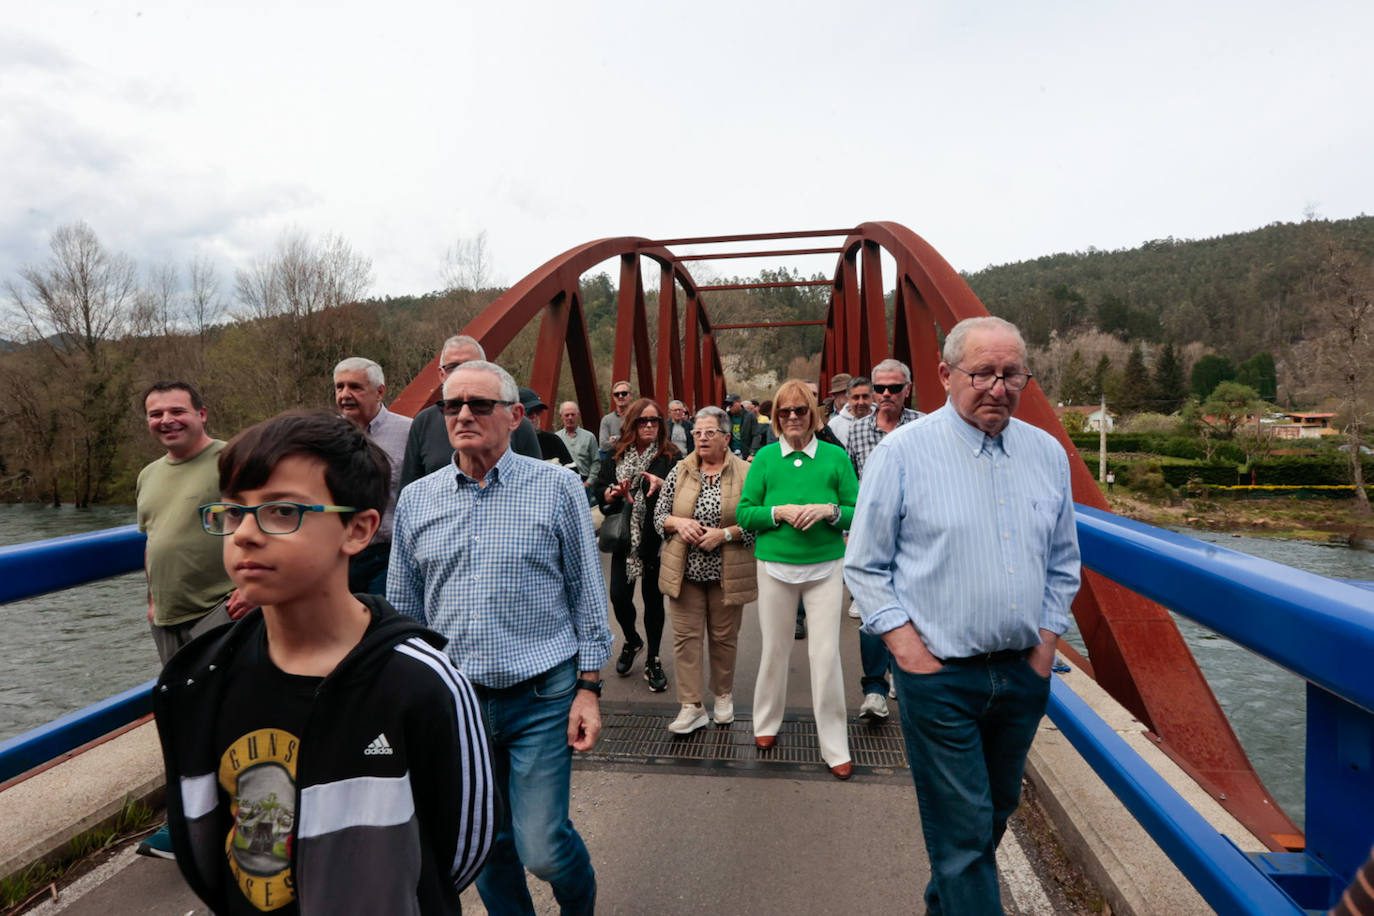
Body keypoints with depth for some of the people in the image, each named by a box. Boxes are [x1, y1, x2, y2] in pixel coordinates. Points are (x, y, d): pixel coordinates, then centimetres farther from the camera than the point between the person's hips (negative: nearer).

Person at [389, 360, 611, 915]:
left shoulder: (556, 487, -5)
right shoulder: (415, 500, 4)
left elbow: (588, 594, -2)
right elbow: (402, 609, 11)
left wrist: (589, 689, -5)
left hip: (542, 697, -3)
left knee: (542, 847, -1)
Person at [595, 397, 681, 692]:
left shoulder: (671, 457, -3)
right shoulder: (616, 456, 6)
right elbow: (600, 491, 4)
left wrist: (662, 485, -27)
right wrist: (614, 493, -17)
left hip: (656, 539, -2)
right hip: (624, 537, 2)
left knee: (653, 598, 6)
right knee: (619, 595, 2)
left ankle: (653, 660, 23)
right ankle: (632, 641, 33)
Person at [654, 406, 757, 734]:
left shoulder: (744, 473, -5)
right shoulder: (680, 471, 4)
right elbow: (659, 514, 7)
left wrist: (725, 534, -18)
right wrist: (679, 523, -12)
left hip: (726, 573, -2)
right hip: (685, 571, 2)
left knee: (724, 637, 10)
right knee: (686, 635, 2)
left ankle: (723, 696, 31)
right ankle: (691, 707, 11)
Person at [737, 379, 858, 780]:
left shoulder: (835, 456, 0)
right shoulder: (765, 457, 2)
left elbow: (858, 512, 1)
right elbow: (744, 513, 2)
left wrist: (828, 510, -18)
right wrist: (779, 512, -14)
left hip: (825, 566, -1)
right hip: (776, 564, 1)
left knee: (826, 653, -1)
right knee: (774, 648, 11)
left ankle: (834, 746, 13)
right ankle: (767, 722, 34)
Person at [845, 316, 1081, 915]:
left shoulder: (1048, 454, 4)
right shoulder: (903, 452, -10)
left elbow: (1062, 563, 15)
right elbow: (865, 566, -5)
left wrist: (1046, 640, 6)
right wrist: (905, 645, -12)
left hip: (1023, 674, 6)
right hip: (939, 674, -5)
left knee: (997, 812, 22)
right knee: (963, 827, 0)